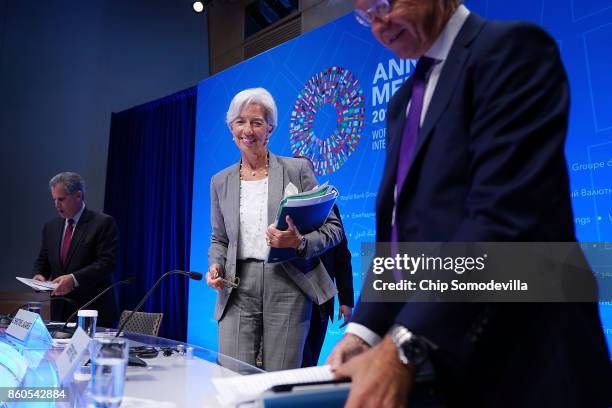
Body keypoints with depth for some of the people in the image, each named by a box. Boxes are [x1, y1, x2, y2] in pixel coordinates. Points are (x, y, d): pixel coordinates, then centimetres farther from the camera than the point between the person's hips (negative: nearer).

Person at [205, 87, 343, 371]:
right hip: (238, 291, 3)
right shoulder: (220, 182, 12)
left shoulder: (297, 169, 2)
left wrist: (299, 243, -17)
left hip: (287, 289, -2)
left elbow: (332, 228, 2)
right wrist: (215, 266, 0)